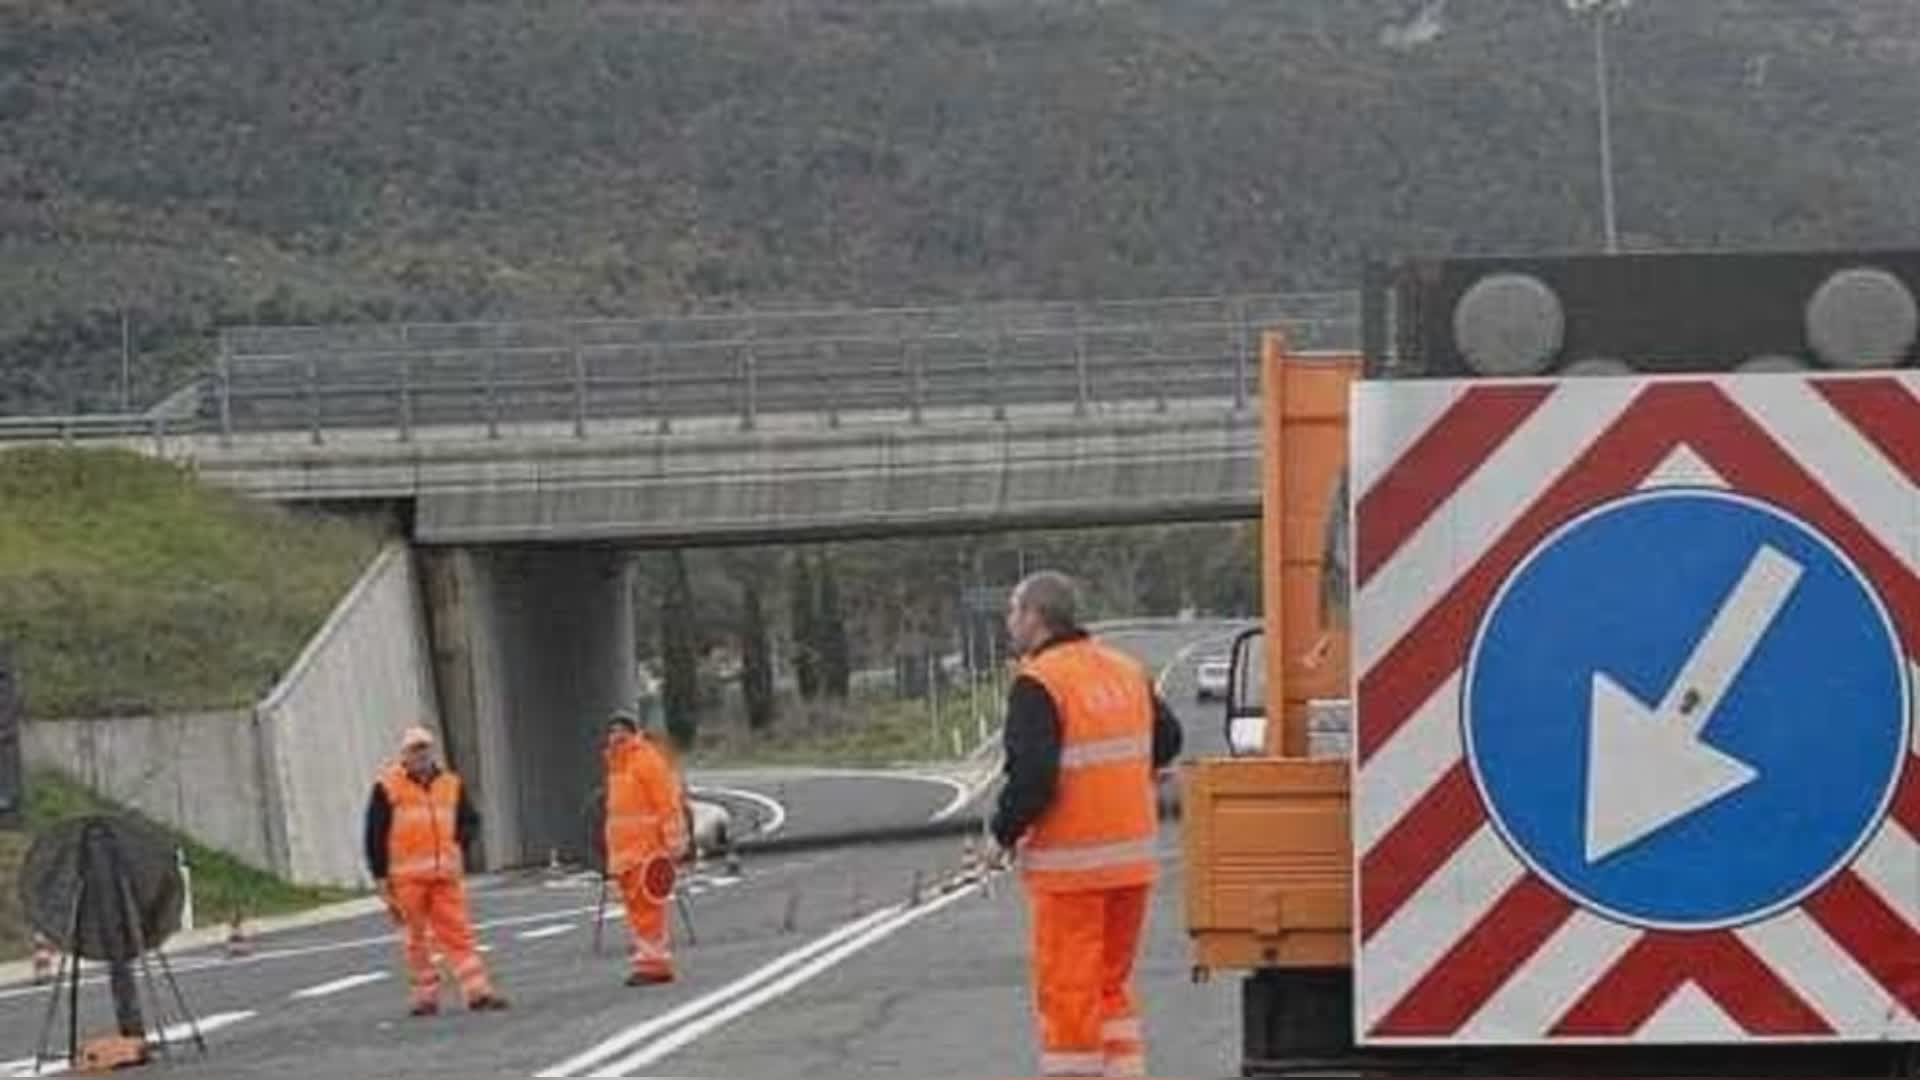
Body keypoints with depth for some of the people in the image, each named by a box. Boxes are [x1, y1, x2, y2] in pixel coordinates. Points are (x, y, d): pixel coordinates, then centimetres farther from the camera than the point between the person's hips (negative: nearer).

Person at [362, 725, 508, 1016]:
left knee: (458, 933, -2)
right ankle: (426, 996, 11)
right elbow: (375, 834, 0)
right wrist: (381, 877, -4)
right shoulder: (388, 787, 1)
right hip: (407, 877, -2)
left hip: (446, 874, 2)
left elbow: (470, 820, 21)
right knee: (417, 938, 3)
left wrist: (461, 843, 0)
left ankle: (478, 992, -4)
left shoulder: (451, 784, 11)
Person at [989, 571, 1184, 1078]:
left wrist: (1002, 832, -8)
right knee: (1114, 980, 18)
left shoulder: (1037, 685, -15)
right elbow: (1167, 740, 20)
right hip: (1133, 855, 7)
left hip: (1069, 864, -7)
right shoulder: (1128, 671, 9)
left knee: (1067, 988, 0)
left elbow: (1032, 778, -23)